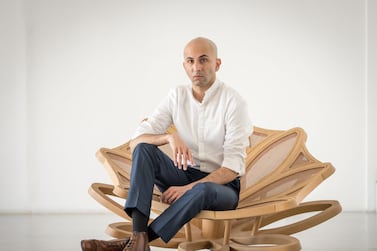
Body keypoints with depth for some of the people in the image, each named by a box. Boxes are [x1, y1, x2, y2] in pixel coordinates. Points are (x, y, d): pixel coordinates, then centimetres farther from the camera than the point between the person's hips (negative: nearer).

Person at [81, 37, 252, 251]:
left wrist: (189, 188, -27)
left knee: (203, 190, -40)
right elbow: (135, 142, -7)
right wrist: (170, 137, -27)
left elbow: (233, 168, -18)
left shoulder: (234, 102, -13)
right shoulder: (177, 96, 0)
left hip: (221, 184, -4)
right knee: (144, 148, -22)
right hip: (184, 176, 4)